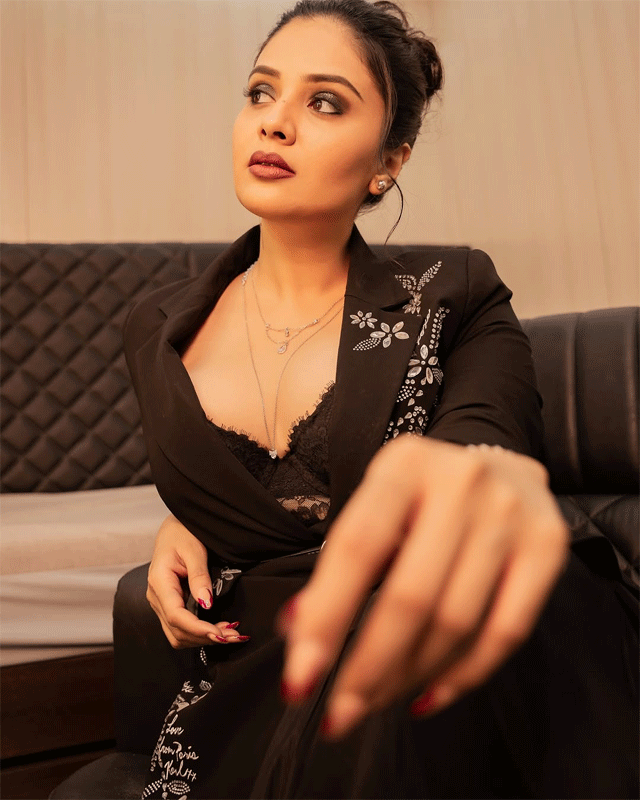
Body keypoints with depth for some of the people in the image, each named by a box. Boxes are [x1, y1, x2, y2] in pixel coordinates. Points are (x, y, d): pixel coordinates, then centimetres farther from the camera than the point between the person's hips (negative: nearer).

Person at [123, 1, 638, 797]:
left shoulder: (452, 299, -2)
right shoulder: (157, 330, 8)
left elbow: (488, 440, -19)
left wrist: (503, 480, -43)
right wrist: (176, 527, -1)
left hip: (420, 692, -1)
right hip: (250, 694, 2)